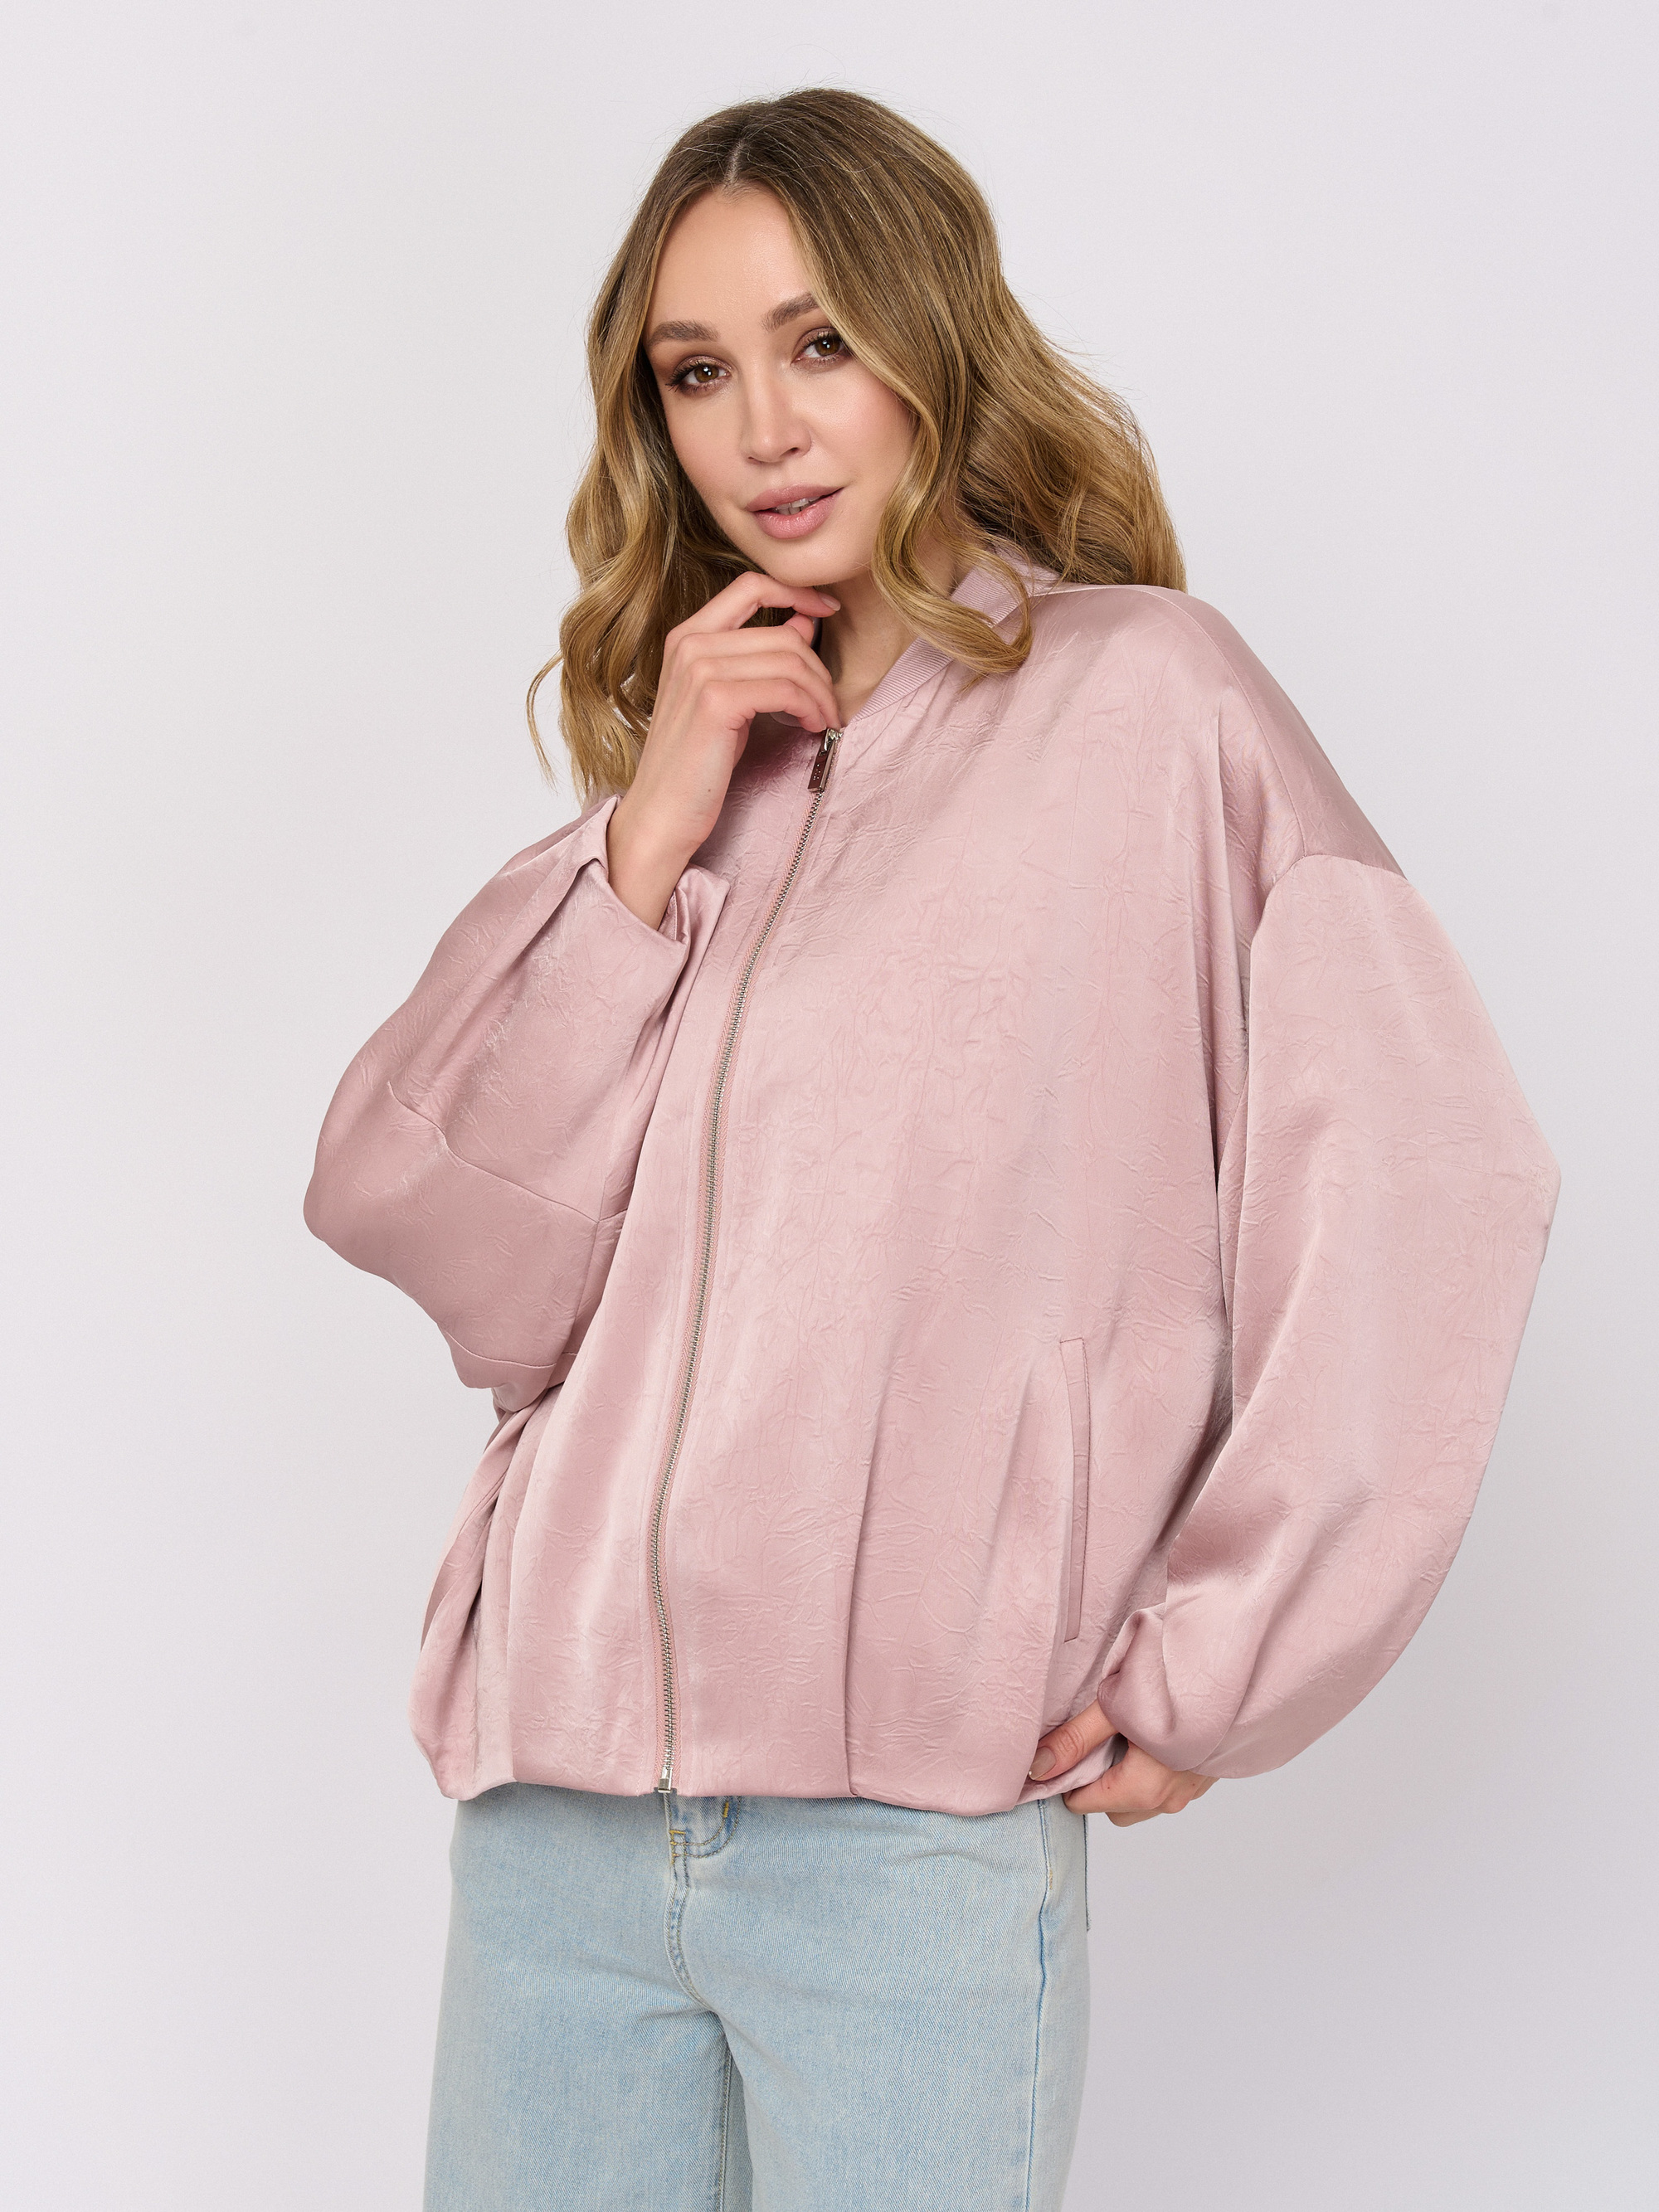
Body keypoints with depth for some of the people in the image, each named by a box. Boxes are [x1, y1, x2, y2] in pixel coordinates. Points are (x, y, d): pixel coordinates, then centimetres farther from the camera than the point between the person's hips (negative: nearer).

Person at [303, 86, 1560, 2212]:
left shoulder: (1142, 702, 0)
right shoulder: (685, 757, 14)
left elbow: (1423, 1180, -7)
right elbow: (436, 1244, 4)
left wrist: (1203, 1677, -7)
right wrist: (650, 845, -5)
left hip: (908, 1821, -4)